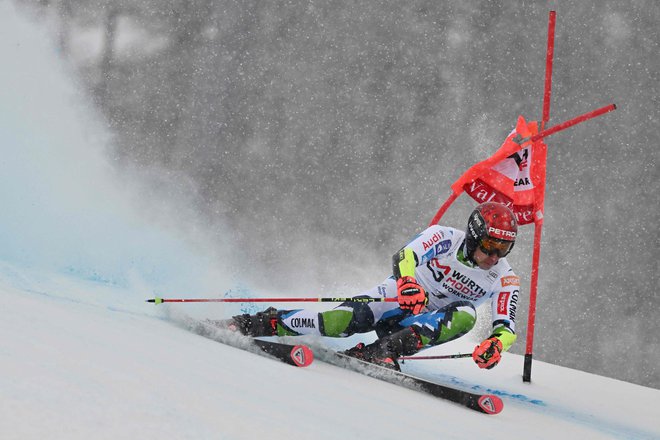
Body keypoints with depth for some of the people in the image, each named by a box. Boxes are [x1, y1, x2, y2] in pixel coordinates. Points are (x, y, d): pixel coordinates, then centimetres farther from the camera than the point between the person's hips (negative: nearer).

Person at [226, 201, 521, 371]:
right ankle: (270, 323, -17)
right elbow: (404, 257, -30)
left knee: (465, 315, -30)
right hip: (399, 297, -2)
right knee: (352, 318, -32)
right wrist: (407, 281, -52)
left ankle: (385, 349, -38)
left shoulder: (505, 281, -9)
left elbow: (507, 327, -14)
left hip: (430, 324, 2)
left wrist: (497, 343, -38)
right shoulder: (444, 238, -16)